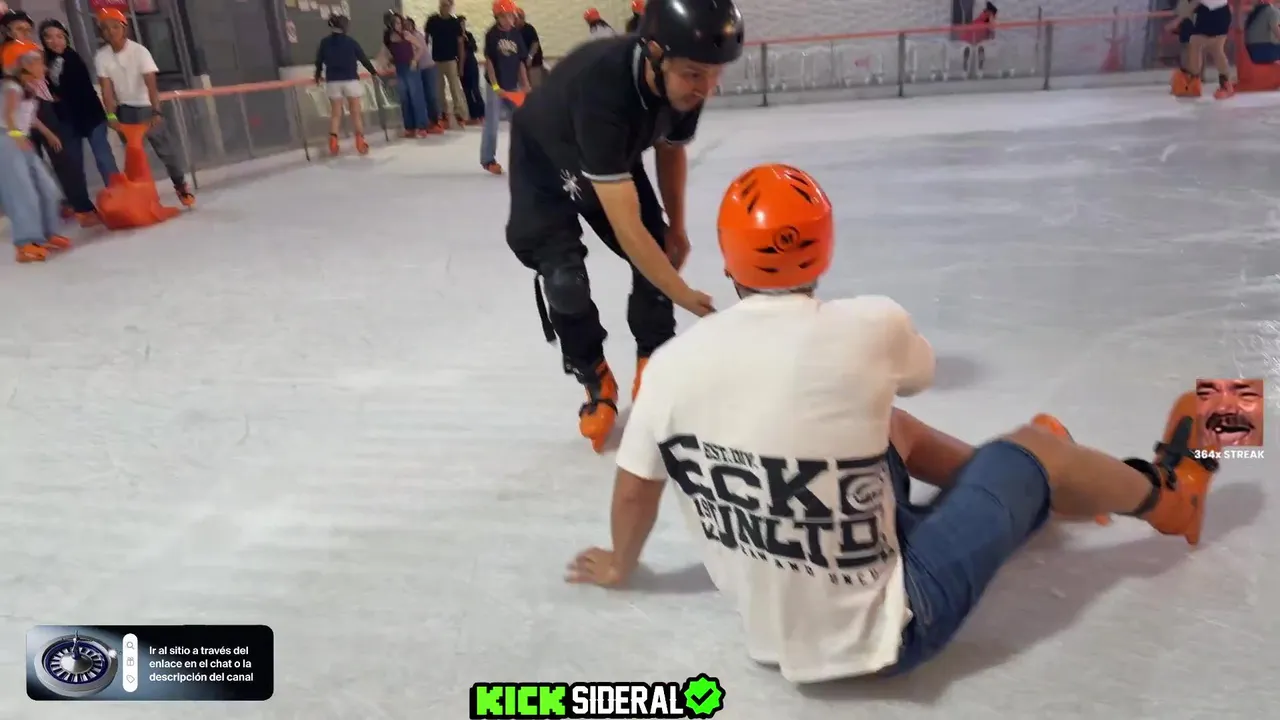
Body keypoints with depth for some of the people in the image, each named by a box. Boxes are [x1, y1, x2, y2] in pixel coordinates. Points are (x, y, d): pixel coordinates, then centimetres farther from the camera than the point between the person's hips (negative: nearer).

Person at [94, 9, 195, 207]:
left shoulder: (139, 51, -17)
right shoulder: (102, 57, -8)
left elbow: (151, 84, -25)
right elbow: (107, 89, -10)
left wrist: (156, 111, -37)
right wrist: (111, 116, -22)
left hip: (146, 107, -2)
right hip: (124, 110, 3)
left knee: (165, 148, -1)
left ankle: (181, 185, 16)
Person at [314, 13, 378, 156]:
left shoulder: (324, 43, 4)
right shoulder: (351, 41, -3)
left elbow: (319, 61, 10)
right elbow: (363, 58, 2)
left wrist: (318, 76, 28)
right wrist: (373, 72, 17)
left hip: (332, 82, 2)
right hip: (351, 80, -2)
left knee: (335, 113, 7)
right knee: (356, 112, 4)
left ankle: (333, 142, -5)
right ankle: (360, 141, -1)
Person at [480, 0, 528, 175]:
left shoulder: (516, 34, 5)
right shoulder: (492, 35, -8)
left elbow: (521, 62, 7)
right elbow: (489, 61, -10)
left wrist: (525, 85, 3)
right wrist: (495, 86, -15)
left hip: (513, 86, 5)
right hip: (496, 85, -4)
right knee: (492, 123, -1)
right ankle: (488, 160, 9)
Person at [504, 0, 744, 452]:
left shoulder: (684, 82, -26)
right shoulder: (601, 89, -45)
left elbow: (670, 148, -1)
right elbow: (626, 227, -44)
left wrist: (675, 226, 0)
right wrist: (685, 296, -40)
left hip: (615, 160, 5)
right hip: (544, 164, -5)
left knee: (658, 253, -4)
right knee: (564, 279, -16)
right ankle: (596, 382, 8)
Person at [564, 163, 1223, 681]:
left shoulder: (672, 363, -13)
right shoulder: (870, 326, -22)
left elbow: (634, 493, 0)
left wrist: (619, 566, 22)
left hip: (770, 634, 5)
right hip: (879, 636, -4)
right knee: (1033, 446, 14)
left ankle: (1028, 489, 48)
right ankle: (1164, 494, 45)